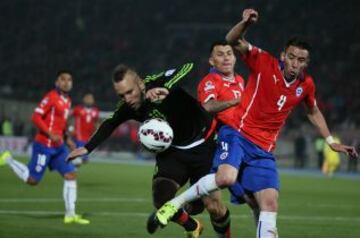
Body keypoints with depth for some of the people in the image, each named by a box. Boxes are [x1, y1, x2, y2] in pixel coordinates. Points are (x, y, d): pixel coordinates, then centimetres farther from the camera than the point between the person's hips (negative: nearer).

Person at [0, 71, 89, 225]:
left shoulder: (67, 101, 13)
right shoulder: (51, 97, -13)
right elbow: (36, 117, -17)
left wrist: (67, 139, 15)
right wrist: (51, 134, -23)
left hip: (58, 147, 8)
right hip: (44, 145, -8)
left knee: (71, 175, -2)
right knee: (32, 180, -2)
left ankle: (70, 215, 1)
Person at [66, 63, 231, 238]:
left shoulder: (158, 83, -26)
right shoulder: (127, 106, -9)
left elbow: (188, 68, -42)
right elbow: (110, 124, 11)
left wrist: (166, 88, -56)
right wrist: (88, 148, 6)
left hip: (203, 144, -5)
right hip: (172, 150, 5)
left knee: (213, 205, -9)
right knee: (161, 199, -13)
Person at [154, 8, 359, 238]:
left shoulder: (306, 84, 6)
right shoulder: (265, 63, -7)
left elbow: (314, 112, 27)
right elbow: (234, 41, -15)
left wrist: (331, 141, 27)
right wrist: (245, 23, -35)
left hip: (264, 150, 5)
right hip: (238, 135, -5)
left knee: (270, 203, -7)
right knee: (226, 178, -31)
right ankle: (175, 203, -11)